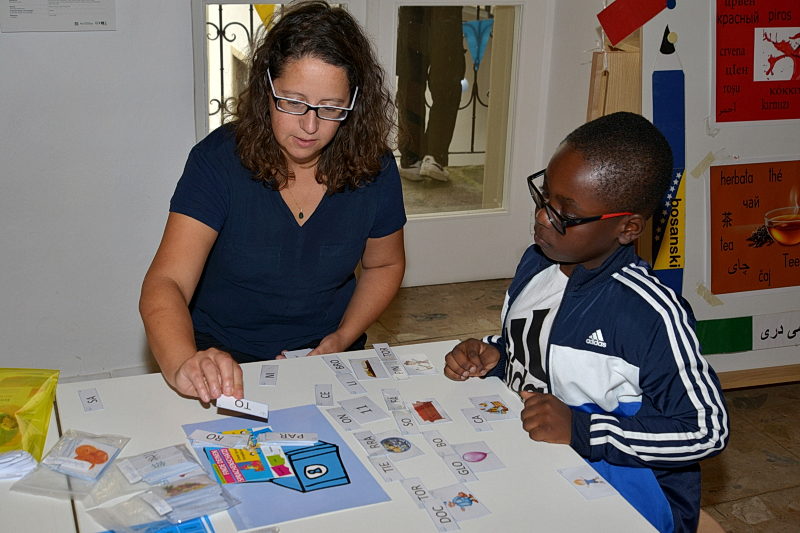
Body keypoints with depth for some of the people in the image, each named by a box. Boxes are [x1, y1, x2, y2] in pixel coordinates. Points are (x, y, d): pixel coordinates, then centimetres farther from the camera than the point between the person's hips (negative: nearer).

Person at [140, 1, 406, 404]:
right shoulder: (218, 159, -15)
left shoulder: (374, 169, -6)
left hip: (328, 359, 3)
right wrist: (184, 365, -44)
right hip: (225, 363, -2)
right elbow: (165, 283, -23)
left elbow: (384, 265, 12)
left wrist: (344, 337, -4)